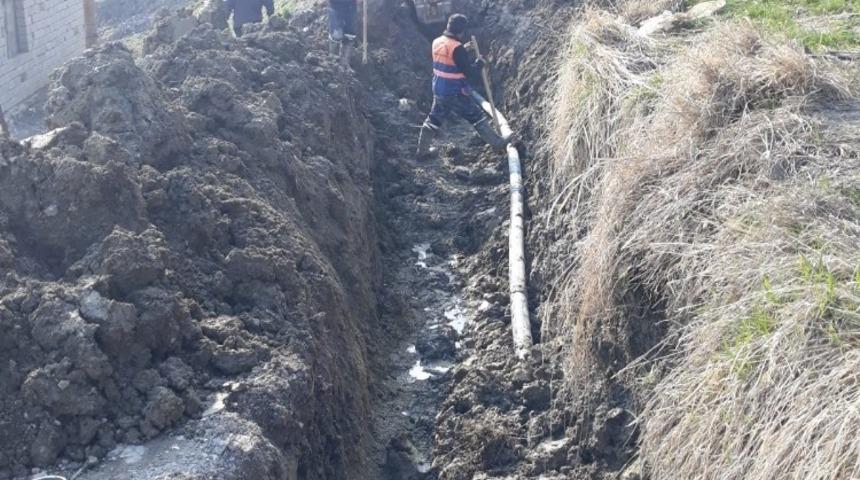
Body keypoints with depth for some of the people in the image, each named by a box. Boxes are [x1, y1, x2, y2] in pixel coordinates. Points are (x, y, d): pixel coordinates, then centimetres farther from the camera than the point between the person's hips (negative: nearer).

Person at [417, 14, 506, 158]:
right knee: (477, 117, 7)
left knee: (434, 119, 20)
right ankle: (497, 143, 17)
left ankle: (422, 151, 25)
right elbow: (470, 71, -20)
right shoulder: (457, 48, -22)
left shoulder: (437, 42, 2)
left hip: (439, 91, 7)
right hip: (455, 94, -7)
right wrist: (479, 63, -2)